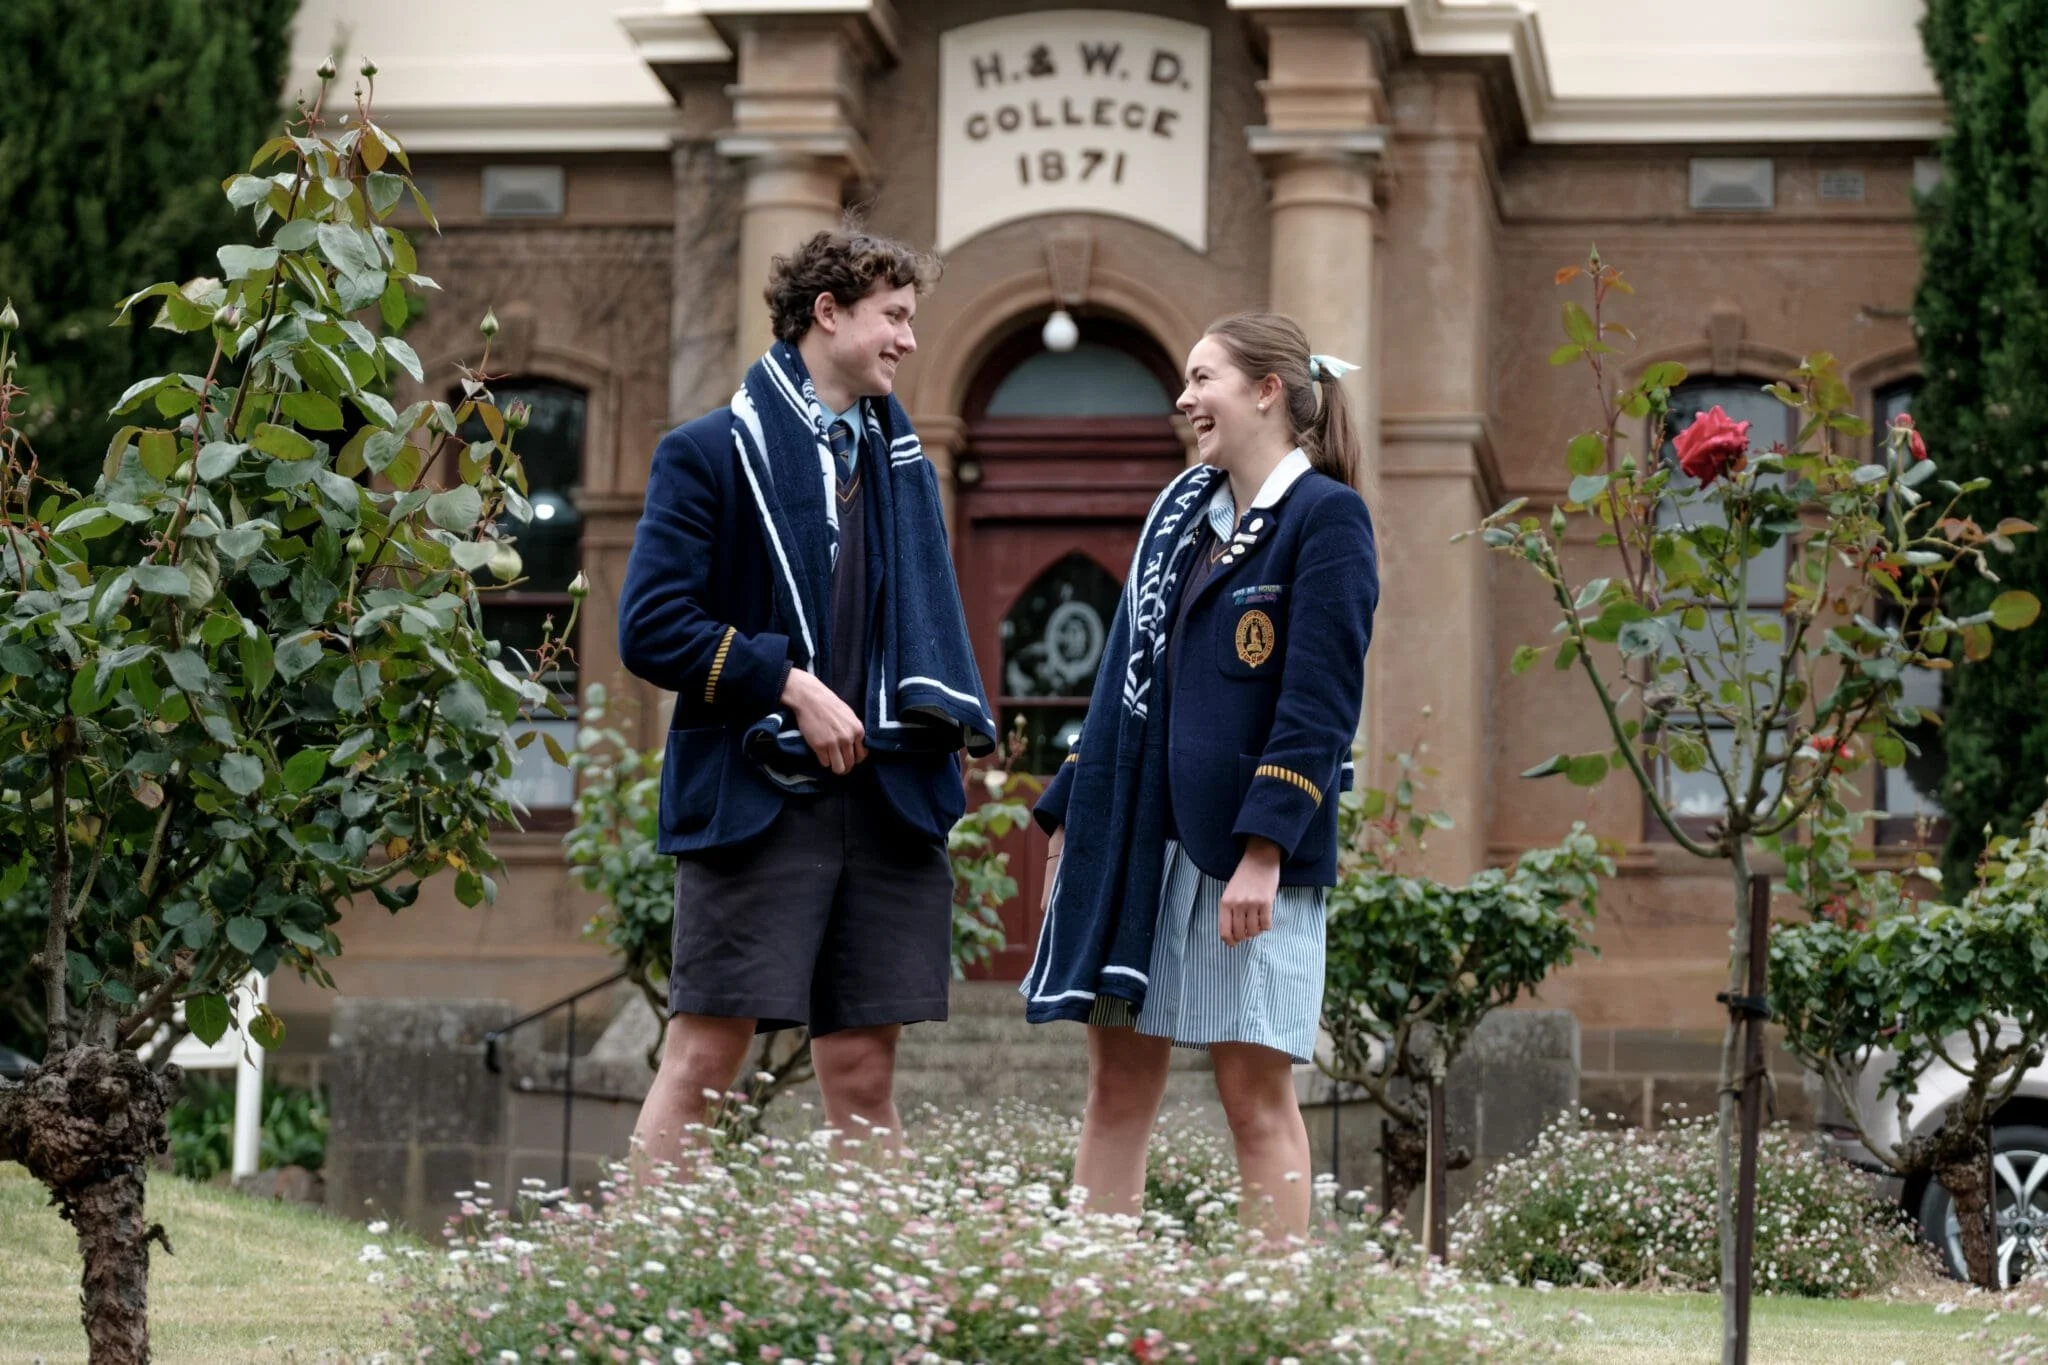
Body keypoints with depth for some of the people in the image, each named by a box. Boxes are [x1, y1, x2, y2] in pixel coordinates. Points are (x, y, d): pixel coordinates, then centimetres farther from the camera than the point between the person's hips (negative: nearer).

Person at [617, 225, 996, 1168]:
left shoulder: (900, 462, 19)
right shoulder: (713, 452, 1)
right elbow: (651, 629, -7)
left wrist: (958, 719, 4)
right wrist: (787, 684, -14)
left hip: (884, 803, 5)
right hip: (755, 799, -5)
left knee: (863, 1074, 5)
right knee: (703, 1060, -8)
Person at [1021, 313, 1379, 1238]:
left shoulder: (1325, 518, -6)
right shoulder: (1181, 510, 16)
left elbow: (1318, 701, -13)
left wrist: (1264, 850, -20)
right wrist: (1068, 817, 16)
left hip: (1247, 848, -7)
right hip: (1138, 839, 7)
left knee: (1256, 1093, -3)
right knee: (1118, 1084, 6)